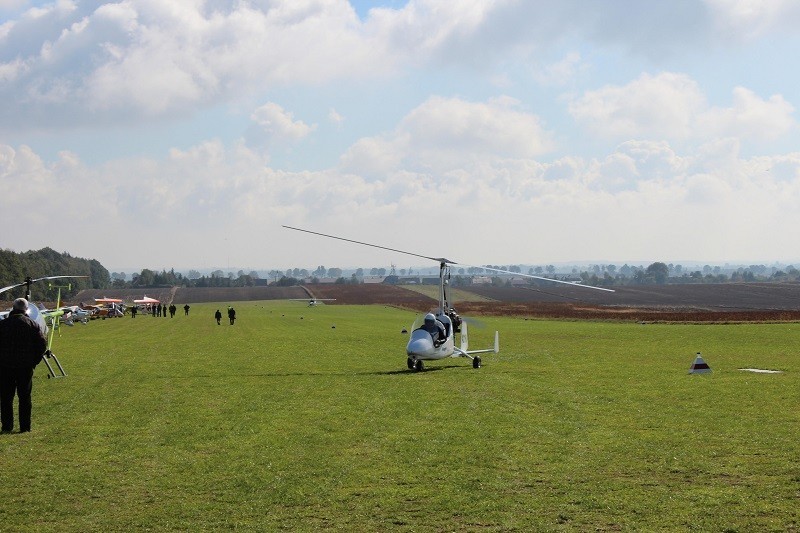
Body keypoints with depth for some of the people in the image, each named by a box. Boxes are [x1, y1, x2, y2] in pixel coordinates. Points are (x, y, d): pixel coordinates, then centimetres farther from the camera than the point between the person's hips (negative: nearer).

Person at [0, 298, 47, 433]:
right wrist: (34, 361, 4)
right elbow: (42, 343, -4)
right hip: (26, 366, 0)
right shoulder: (32, 324, -1)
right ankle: (25, 426, 5)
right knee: (25, 397, 6)